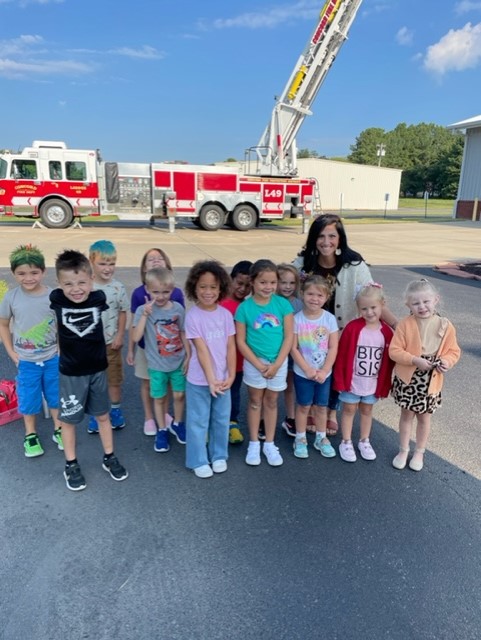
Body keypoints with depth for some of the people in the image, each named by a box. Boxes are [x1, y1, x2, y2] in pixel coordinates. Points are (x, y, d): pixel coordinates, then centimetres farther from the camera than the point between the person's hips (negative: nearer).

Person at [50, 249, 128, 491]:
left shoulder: (98, 298, -16)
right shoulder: (56, 300, -17)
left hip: (98, 370, 1)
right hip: (70, 373, -1)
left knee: (103, 416, 15)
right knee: (68, 419, 11)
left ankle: (109, 458, 33)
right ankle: (71, 465, 30)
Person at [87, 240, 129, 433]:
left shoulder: (118, 287, -8)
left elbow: (123, 312, -1)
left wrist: (120, 335, -6)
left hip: (111, 342, 1)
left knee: (114, 378, 15)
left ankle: (116, 409, 34)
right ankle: (94, 414, 29)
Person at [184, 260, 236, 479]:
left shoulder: (225, 314, -3)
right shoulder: (192, 316, -15)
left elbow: (230, 347, -2)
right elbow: (201, 349, -18)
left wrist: (231, 375, -8)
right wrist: (210, 379, -20)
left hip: (223, 378, 4)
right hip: (199, 380, -4)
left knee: (221, 419, 17)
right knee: (198, 422, 11)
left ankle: (219, 456, 37)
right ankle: (199, 461, 28)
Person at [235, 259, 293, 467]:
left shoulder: (283, 304, -9)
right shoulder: (244, 307, -12)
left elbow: (288, 337, -7)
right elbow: (241, 342, -9)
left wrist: (276, 364, -13)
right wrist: (259, 365, -13)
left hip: (279, 362, 1)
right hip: (254, 362, -1)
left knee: (271, 402, 15)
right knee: (255, 402, 12)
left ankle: (269, 444, 29)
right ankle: (254, 443, 27)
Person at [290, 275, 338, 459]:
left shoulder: (329, 318, -8)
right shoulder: (297, 319, -12)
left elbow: (333, 348, -7)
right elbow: (293, 348, -11)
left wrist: (324, 370, -14)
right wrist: (308, 369, -16)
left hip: (324, 373, 2)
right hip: (302, 373, -1)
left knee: (321, 406, 14)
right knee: (304, 406, 11)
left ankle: (321, 438, 32)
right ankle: (300, 439, 27)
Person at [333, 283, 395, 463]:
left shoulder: (387, 332, -7)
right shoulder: (352, 328, -17)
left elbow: (389, 360, 1)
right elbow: (342, 355, -12)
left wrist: (385, 383, 3)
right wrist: (340, 379, -11)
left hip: (373, 382, 3)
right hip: (351, 380, -3)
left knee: (367, 410, 18)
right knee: (349, 410, 12)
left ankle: (364, 441, 35)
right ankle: (346, 443, 26)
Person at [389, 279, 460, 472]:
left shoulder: (446, 326, -9)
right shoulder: (405, 324, -15)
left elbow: (454, 351, -1)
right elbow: (394, 351, -15)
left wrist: (447, 361, -22)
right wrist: (415, 360, -27)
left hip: (431, 381, 1)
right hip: (407, 379, -1)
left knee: (424, 417, 17)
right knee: (407, 414, 16)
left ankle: (419, 452, 37)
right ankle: (403, 451, 34)